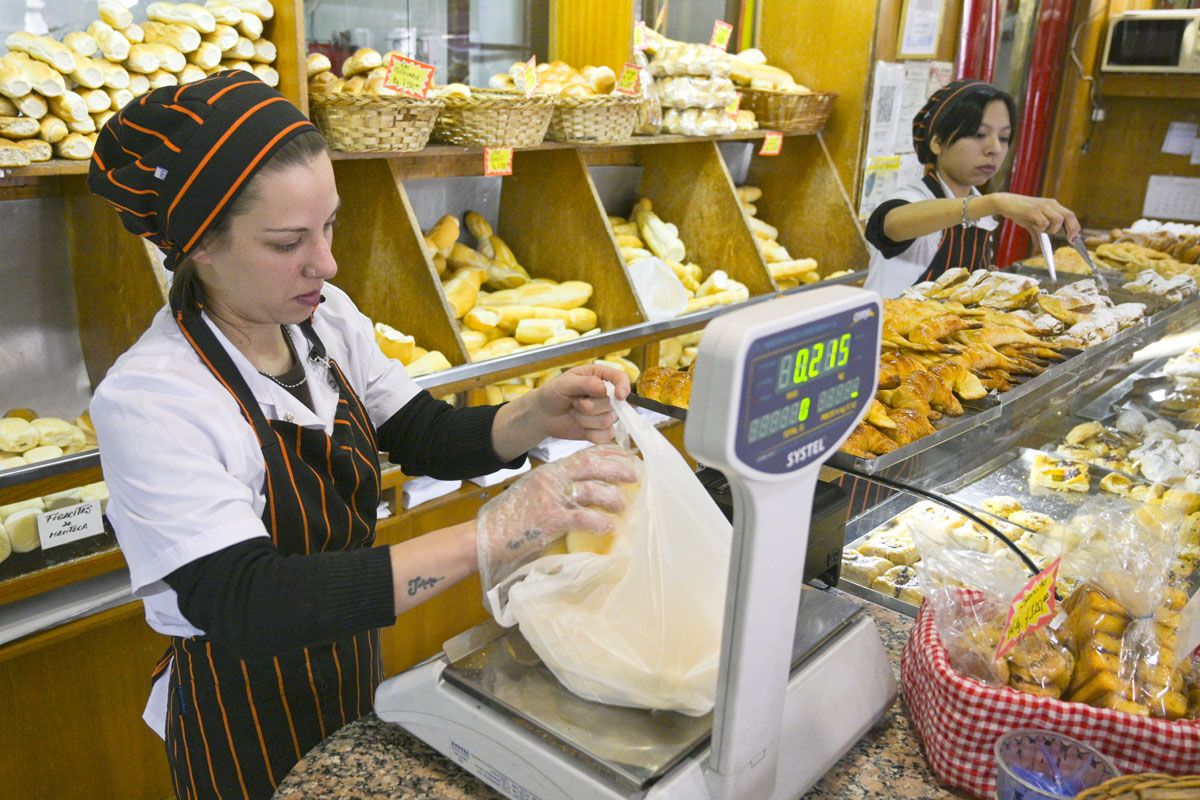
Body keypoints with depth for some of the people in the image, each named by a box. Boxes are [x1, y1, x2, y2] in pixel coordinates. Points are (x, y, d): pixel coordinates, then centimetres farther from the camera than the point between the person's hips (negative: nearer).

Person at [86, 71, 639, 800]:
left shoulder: (325, 316, -9)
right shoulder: (148, 401, -29)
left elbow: (427, 437, -3)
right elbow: (246, 606, -37)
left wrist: (539, 416, -24)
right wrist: (490, 537, -46)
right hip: (248, 726, -5)